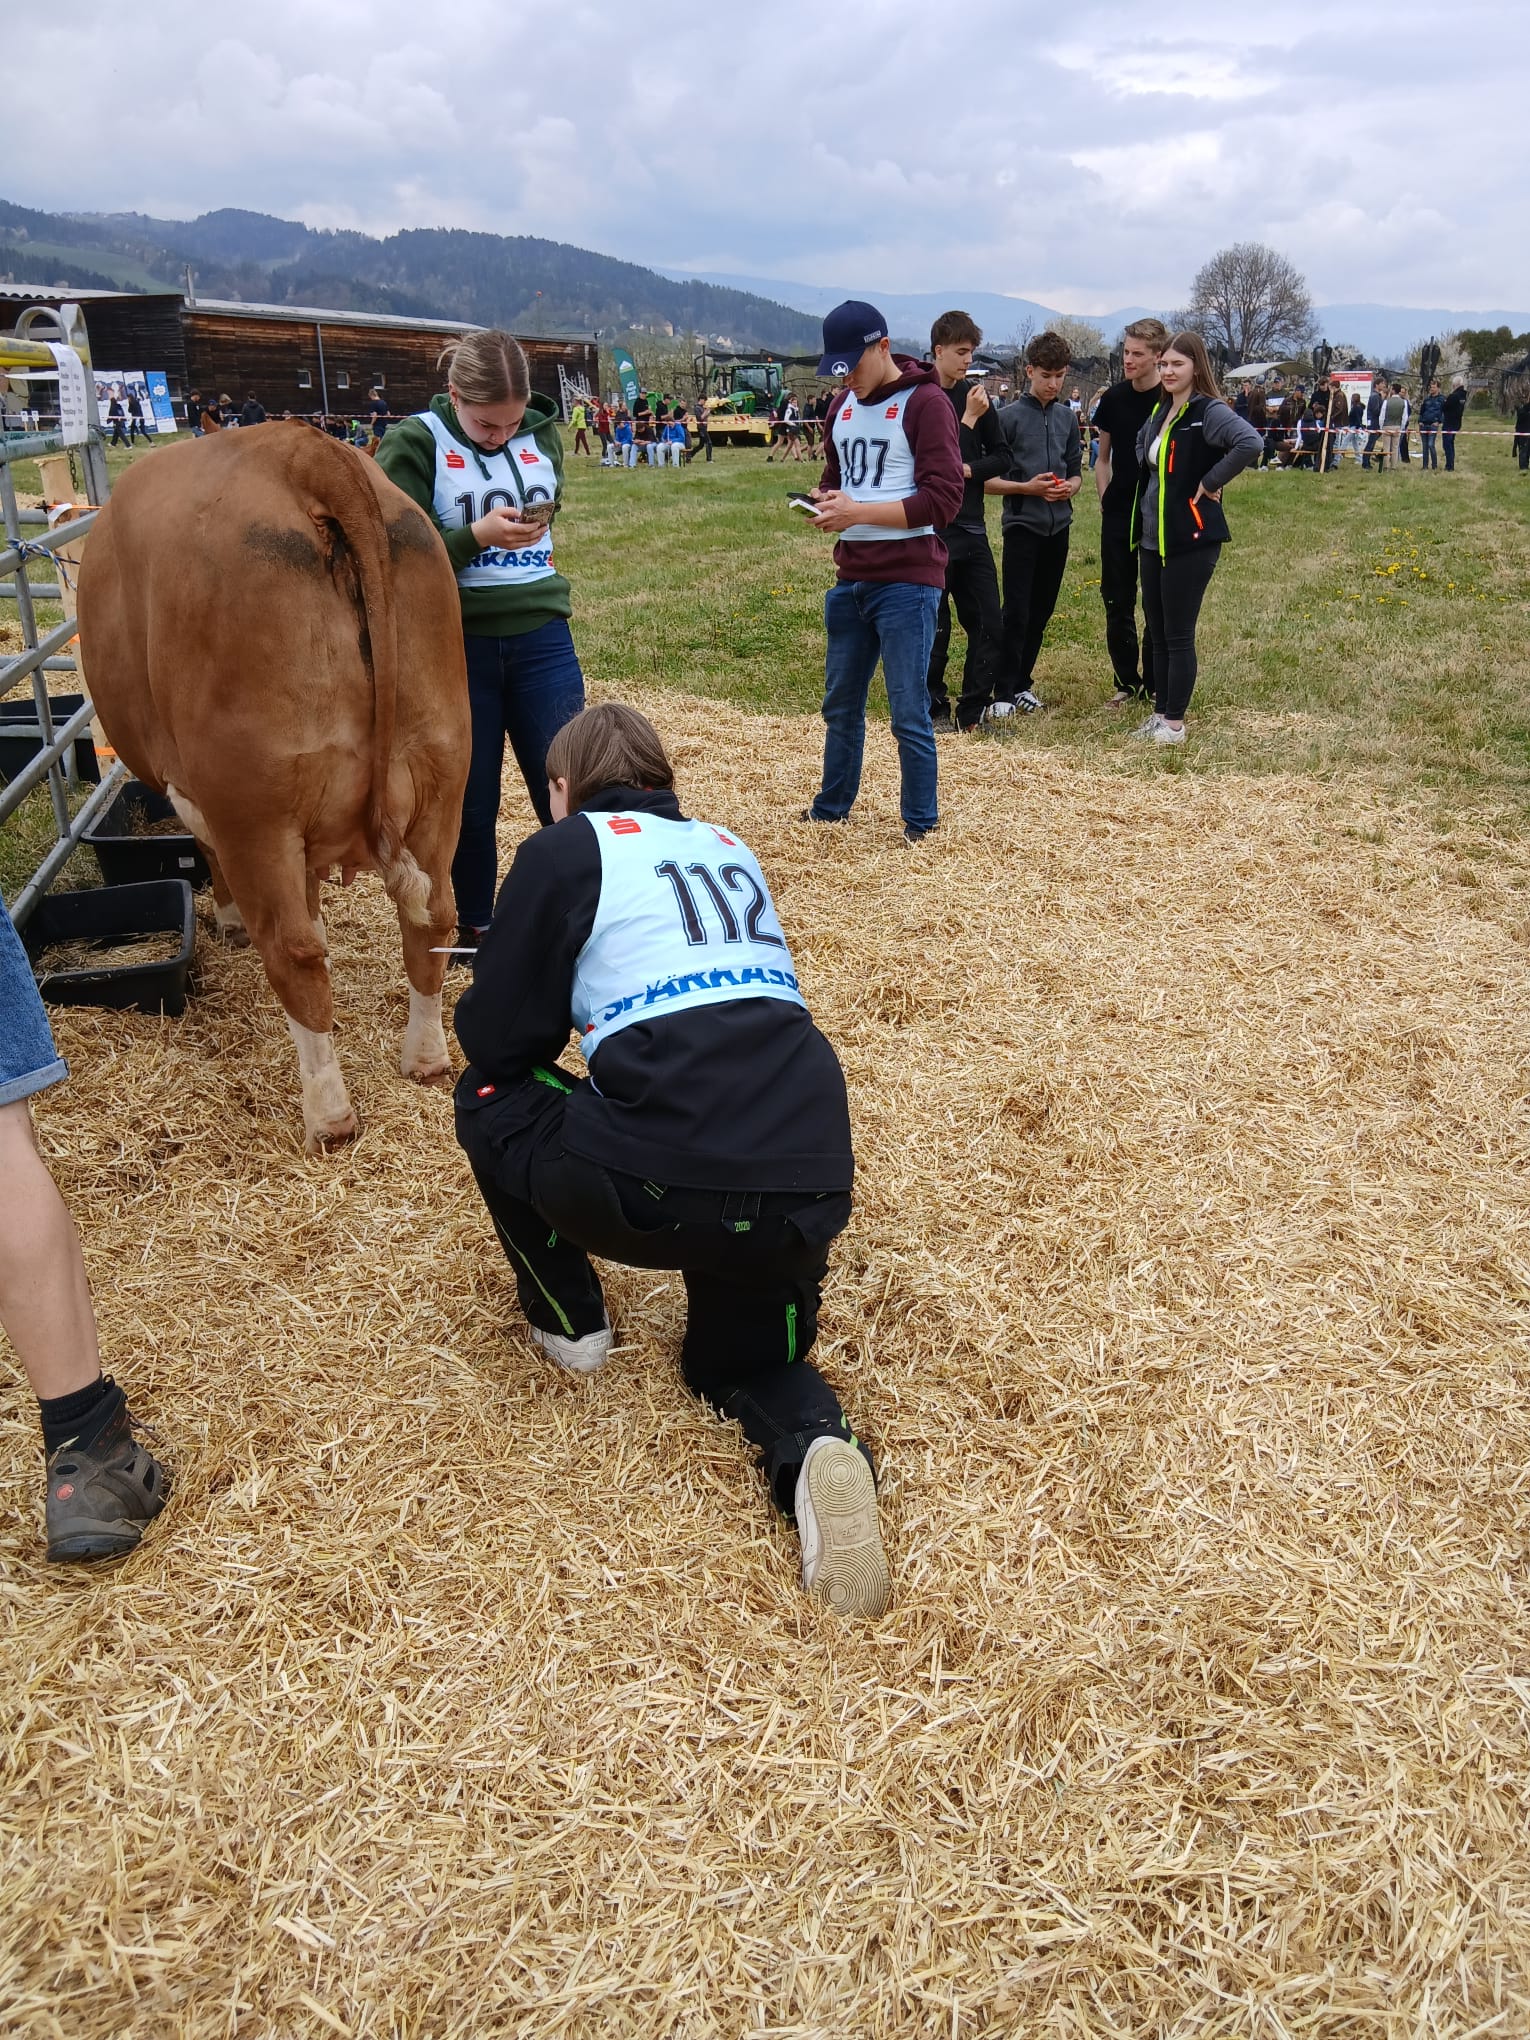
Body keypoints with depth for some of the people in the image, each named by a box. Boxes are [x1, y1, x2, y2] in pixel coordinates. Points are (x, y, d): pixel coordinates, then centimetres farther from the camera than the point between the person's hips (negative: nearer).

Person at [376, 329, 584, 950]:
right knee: (471, 800, 9)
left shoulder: (543, 433, 3)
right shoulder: (414, 444, -7)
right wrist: (476, 537, -23)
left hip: (541, 637, 2)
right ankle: (475, 928, 25)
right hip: (457, 645, -2)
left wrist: (530, 526, 1)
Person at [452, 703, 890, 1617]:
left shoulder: (569, 847, 8)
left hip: (662, 1186, -5)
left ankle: (570, 1321, 29)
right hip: (812, 1188, 5)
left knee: (491, 1097, 24)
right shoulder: (730, 848, 24)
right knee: (739, 1360, 31)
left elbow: (496, 1040, 9)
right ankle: (816, 1443, -1)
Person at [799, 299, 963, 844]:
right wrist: (826, 503, 0)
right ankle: (831, 809, 32)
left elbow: (944, 497, -17)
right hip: (850, 578, 7)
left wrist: (859, 512, -20)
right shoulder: (844, 403, 13)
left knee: (909, 714, -2)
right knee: (840, 705, 17)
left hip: (907, 580, -7)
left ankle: (920, 826, 10)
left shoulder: (925, 402, -10)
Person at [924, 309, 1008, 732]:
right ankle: (935, 708, 15)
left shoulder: (975, 394, 10)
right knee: (934, 626, 1)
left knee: (989, 625, 5)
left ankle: (973, 712, 14)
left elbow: (1001, 456, 11)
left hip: (971, 526, 6)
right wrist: (968, 419, -13)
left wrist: (967, 469, -7)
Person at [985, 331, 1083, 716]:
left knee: (1041, 612, 9)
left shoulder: (1067, 418, 10)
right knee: (1016, 613, -8)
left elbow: (1076, 470, 17)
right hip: (1022, 525, -5)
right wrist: (1026, 487, -18)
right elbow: (988, 478, -6)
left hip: (1058, 526, 5)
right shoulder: (1009, 416, -5)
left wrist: (1070, 486, -6)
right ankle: (1004, 692, -2)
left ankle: (1022, 683, 19)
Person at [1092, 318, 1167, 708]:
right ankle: (1126, 681, 17)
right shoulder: (1114, 398, 6)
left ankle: (1153, 685, 12)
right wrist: (1104, 497, 5)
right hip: (1118, 516, 4)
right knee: (1116, 602, 6)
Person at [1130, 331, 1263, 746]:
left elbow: (1249, 443, -30)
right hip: (1153, 539, 8)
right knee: (1157, 630, 12)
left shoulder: (1209, 412, -13)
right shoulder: (1160, 411, 12)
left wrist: (1209, 482, -21)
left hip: (1191, 539, -8)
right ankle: (1160, 712, 22)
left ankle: (1174, 722, 6)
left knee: (1178, 634, -2)